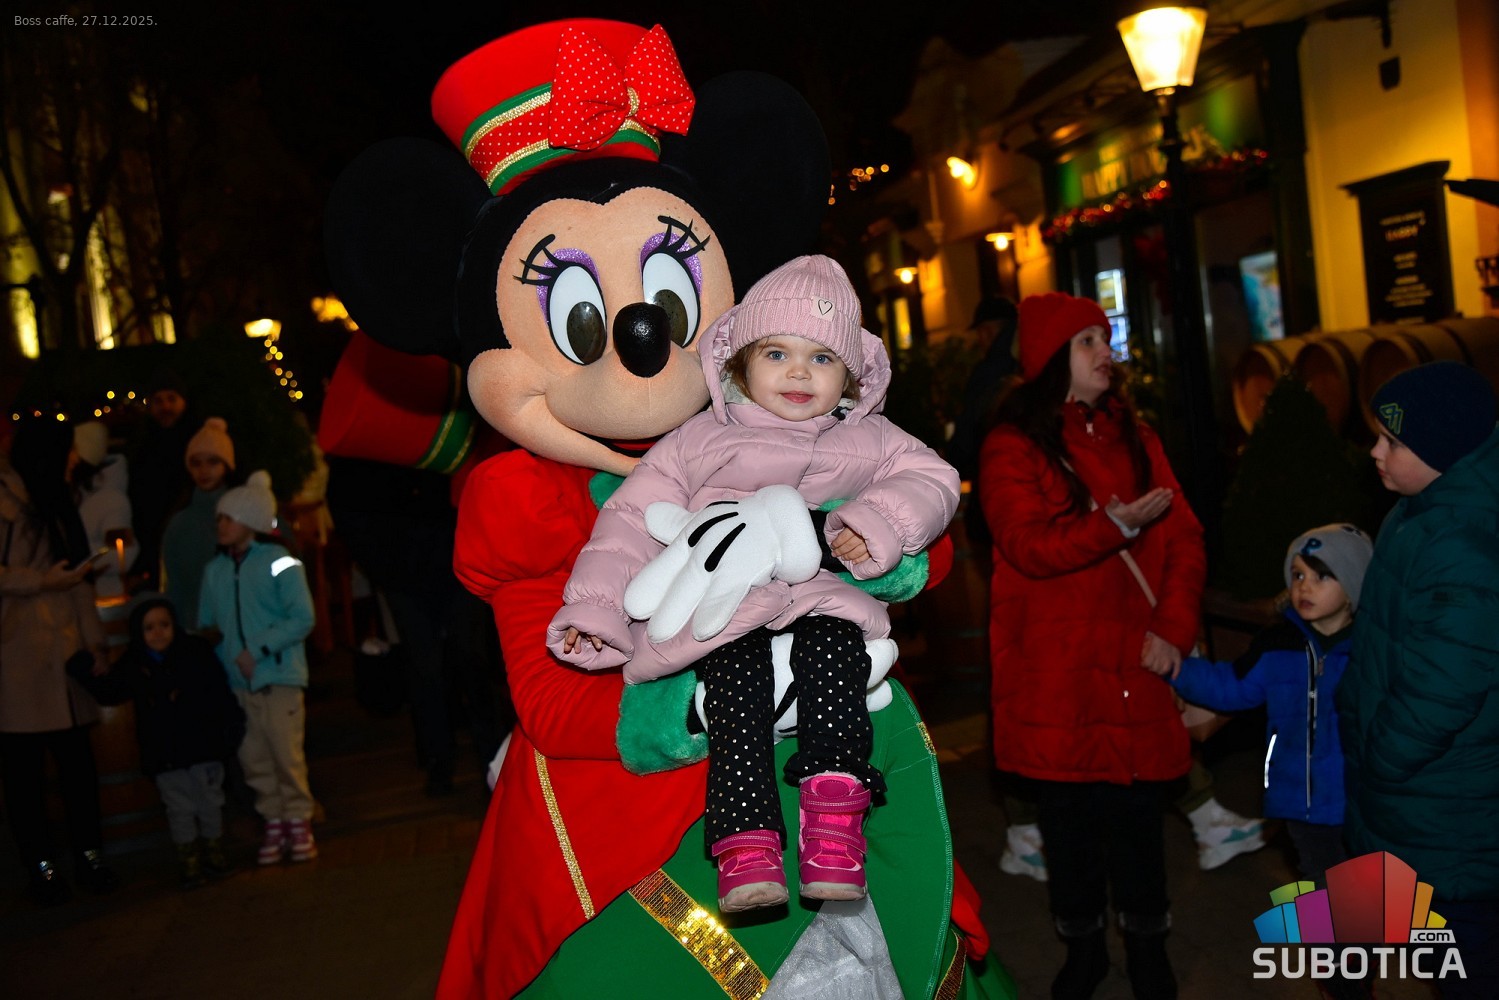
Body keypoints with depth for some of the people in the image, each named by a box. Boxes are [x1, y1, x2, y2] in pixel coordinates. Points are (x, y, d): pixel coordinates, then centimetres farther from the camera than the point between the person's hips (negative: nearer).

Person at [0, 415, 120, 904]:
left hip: (65, 651, 7)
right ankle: (40, 864, 10)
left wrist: (94, 642, 14)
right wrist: (42, 581, -12)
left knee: (78, 757, 5)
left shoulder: (56, 502, 19)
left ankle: (89, 855, 14)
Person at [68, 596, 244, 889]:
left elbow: (219, 692, -6)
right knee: (179, 807, 8)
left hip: (201, 745, -1)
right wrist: (84, 674, -5)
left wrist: (232, 723, -9)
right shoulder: (131, 666, 0)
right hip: (163, 754, 2)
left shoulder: (196, 651, -7)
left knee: (209, 800, 10)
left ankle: (213, 852, 27)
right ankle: (188, 860, 19)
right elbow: (108, 693, 10)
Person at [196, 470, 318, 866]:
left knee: (287, 755, -4)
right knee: (253, 758, 7)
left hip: (278, 676, -5)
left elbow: (302, 619, -9)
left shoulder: (280, 563, -3)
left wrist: (258, 650, -16)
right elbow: (206, 624, 16)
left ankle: (299, 822, 11)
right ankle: (273, 824, 19)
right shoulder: (214, 570, 13)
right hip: (235, 683, 5)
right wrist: (212, 638, -6)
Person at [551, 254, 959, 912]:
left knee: (832, 640, -33)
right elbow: (634, 517, 12)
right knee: (736, 668, -32)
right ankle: (745, 838, -36)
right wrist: (594, 606, -1)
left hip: (824, 597, 1)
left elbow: (931, 477, 12)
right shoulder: (699, 440, 16)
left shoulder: (868, 440, 21)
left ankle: (834, 812, -37)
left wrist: (881, 524, -11)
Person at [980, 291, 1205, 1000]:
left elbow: (1183, 537, 5)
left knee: (1137, 808, 8)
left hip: (1135, 663, 3)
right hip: (1053, 671, -3)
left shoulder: (1134, 437, 10)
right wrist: (1114, 525, -23)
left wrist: (1174, 625, -7)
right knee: (1067, 812, 9)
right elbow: (1027, 544, -17)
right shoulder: (1013, 445, -3)